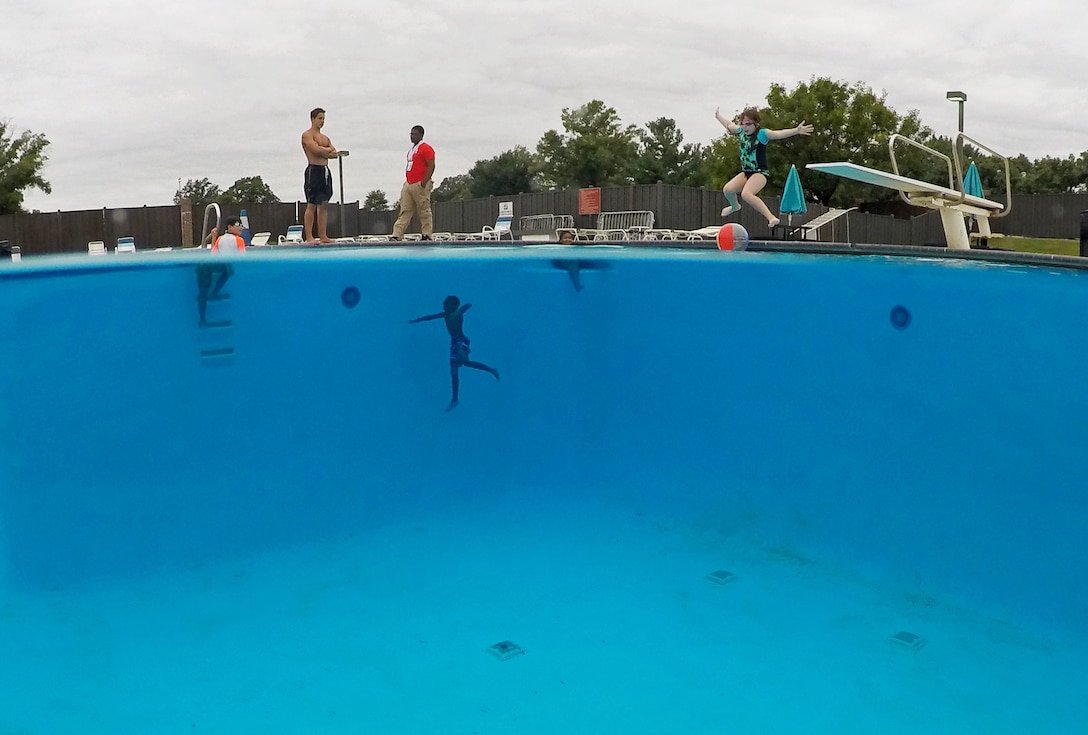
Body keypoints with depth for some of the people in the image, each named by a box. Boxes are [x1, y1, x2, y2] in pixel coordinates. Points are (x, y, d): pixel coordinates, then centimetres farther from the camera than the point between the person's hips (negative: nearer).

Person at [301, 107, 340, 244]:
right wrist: (328, 150, 1)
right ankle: (309, 237, -10)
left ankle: (323, 236, 6)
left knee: (324, 204, 5)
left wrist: (323, 151, -8)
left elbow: (334, 154, 9)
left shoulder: (325, 138, 21)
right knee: (311, 205, -9)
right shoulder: (307, 135, -3)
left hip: (325, 171, 8)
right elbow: (317, 150, -18)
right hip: (313, 170, -8)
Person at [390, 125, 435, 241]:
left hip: (420, 185, -9)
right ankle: (397, 235, -1)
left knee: (424, 212, -5)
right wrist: (407, 181, 18)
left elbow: (431, 166, -14)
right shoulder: (411, 150, 22)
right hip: (408, 184, 9)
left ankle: (427, 235, -1)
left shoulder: (426, 148, -6)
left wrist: (424, 183, -20)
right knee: (405, 211, 3)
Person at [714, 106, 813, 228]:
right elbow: (729, 125, 26)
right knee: (727, 190, -5)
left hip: (759, 173, -7)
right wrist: (718, 116, 41)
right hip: (745, 172, 7)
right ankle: (735, 206, 32)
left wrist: (796, 130, -43)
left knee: (746, 194, -31)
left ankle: (771, 218, -34)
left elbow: (778, 134, -28)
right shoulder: (741, 131, 6)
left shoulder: (762, 134, -12)